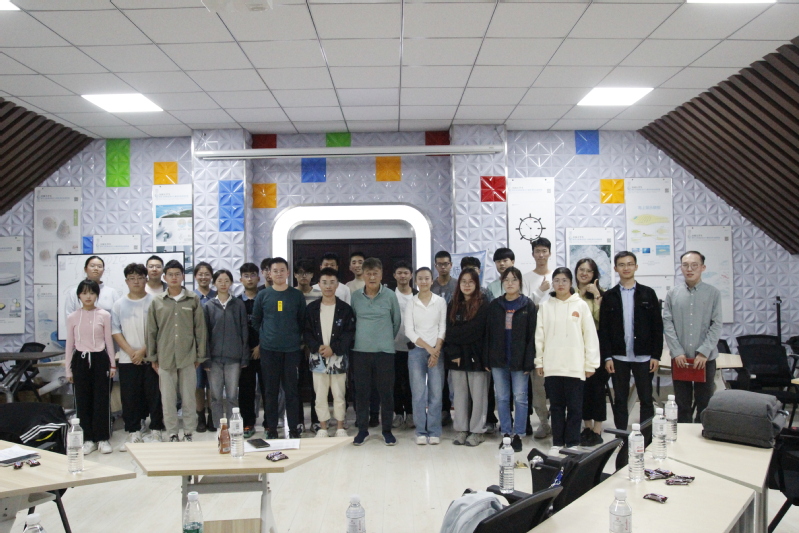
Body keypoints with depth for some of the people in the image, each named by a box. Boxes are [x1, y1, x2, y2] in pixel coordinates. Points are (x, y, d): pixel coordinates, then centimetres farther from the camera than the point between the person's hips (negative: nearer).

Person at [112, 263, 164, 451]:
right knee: (129, 397, 5)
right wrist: (131, 351, -10)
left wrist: (143, 350, -12)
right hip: (127, 359, 2)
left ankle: (156, 432, 12)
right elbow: (115, 331, 2)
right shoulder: (119, 304, 7)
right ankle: (133, 433, 16)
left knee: (154, 396, 1)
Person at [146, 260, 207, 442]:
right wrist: (152, 357, 6)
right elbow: (151, 331, 7)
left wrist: (200, 355, 3)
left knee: (188, 398, 6)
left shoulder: (193, 300, 2)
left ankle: (188, 433, 17)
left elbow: (200, 329, 3)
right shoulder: (157, 301, 4)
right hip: (165, 358, 1)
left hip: (188, 357, -1)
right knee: (168, 399, 6)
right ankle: (172, 434, 17)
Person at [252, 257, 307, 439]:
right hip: (268, 350, 1)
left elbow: (303, 321, 9)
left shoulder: (297, 295, 3)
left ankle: (294, 429, 10)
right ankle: (271, 429, 15)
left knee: (291, 390, 2)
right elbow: (255, 320, 11)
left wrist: (297, 338, 4)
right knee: (270, 391, 6)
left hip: (292, 349, -1)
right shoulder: (262, 295, 4)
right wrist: (264, 336, 6)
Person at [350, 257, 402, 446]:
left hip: (385, 351, -1)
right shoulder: (355, 296, 2)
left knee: (386, 391, 5)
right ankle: (362, 429, 20)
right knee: (361, 391, 7)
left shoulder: (390, 296, -2)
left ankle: (387, 430, 18)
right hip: (360, 351, 1)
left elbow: (397, 321, 8)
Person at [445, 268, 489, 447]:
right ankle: (461, 429, 18)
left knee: (478, 394, 2)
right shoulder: (453, 305, 10)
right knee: (459, 394, 9)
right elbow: (449, 331, 1)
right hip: (456, 356, 4)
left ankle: (477, 431, 11)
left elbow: (474, 331, -12)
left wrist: (455, 335, -4)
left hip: (476, 355, -4)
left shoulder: (483, 305, -4)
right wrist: (454, 354, -9)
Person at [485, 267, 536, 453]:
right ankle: (507, 434, 17)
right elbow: (488, 333, 7)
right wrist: (487, 359, 1)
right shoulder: (494, 305, 7)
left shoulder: (528, 305, 0)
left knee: (520, 398, 3)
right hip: (498, 360, 3)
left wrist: (528, 361, -11)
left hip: (519, 360, -3)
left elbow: (531, 335, -4)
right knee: (502, 398, 8)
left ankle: (518, 434, 13)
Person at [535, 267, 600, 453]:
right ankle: (557, 443, 18)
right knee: (556, 406, 10)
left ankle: (572, 443, 14)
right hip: (551, 366, 2)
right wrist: (539, 362, 3)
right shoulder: (545, 306, 6)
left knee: (574, 407, 4)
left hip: (575, 366, -1)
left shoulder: (581, 305, 1)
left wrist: (591, 364, -3)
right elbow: (539, 335, 6)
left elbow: (590, 335, 0)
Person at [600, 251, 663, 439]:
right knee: (619, 400, 7)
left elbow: (657, 326, 2)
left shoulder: (648, 293, 3)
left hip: (643, 357, 0)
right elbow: (603, 329, 1)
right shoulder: (609, 296, 4)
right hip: (618, 358, 0)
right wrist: (607, 357, -5)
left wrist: (656, 355, -4)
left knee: (646, 400, 5)